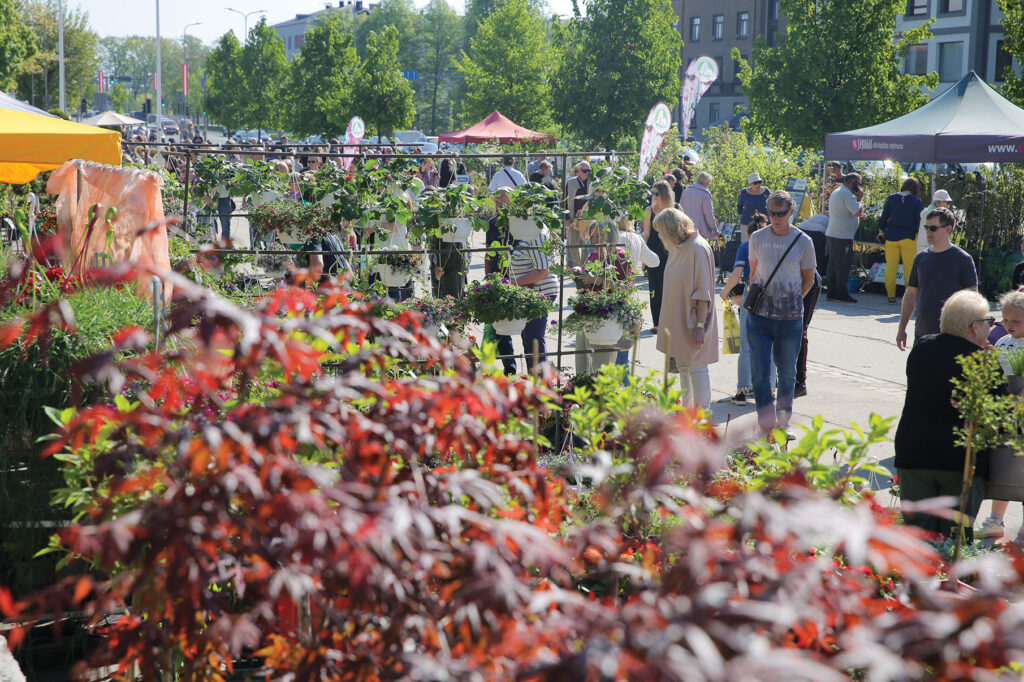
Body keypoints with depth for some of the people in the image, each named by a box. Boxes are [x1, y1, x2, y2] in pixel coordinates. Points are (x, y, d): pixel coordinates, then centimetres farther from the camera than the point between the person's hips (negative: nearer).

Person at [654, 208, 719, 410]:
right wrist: (665, 322, 16)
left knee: (696, 367, -3)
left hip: (692, 320, -9)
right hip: (677, 318, 9)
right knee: (682, 366, 15)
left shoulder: (698, 249, -18)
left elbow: (703, 292, -20)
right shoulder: (677, 247, 9)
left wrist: (700, 325, -22)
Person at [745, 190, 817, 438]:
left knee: (787, 373, 10)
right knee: (759, 372, -2)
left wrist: (792, 302, 4)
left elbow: (808, 280, 7)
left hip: (790, 318, -1)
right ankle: (767, 424, 9)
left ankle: (783, 421, 27)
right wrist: (755, 299, 11)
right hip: (759, 316, 1)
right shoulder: (757, 238, 4)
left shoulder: (803, 241, -2)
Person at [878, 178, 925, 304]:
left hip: (891, 237, 2)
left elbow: (884, 217, 5)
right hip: (909, 238, -2)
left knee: (890, 267, 7)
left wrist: (881, 232, 19)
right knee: (909, 268, 3)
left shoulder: (891, 198, 2)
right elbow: (920, 221, -5)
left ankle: (891, 296, 7)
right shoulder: (917, 201, -5)